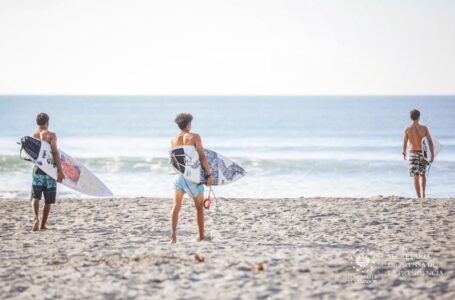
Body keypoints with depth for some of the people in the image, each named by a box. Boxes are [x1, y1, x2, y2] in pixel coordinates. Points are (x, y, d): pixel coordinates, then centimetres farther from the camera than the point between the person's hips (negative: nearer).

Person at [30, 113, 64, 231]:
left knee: (35, 196, 1)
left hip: (37, 169, 3)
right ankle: (43, 225, 13)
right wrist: (60, 170, -17)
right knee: (48, 200, 10)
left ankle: (36, 218, -25)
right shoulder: (51, 135, -6)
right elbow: (55, 152, -16)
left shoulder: (32, 136, 6)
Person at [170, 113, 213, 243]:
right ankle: (201, 236, 21)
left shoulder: (173, 140, 4)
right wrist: (209, 174, -6)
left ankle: (173, 234, -20)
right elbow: (202, 157, -11)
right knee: (199, 207, 13)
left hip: (179, 174, 3)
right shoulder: (194, 137, -8)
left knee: (176, 206, -2)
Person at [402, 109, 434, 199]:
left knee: (415, 176, -2)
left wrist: (404, 153, 18)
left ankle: (419, 197, -11)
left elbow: (405, 142, 2)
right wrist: (432, 154, -3)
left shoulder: (407, 129, -5)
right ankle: (423, 193, 12)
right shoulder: (424, 128, -3)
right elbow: (430, 141, -6)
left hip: (413, 153, -2)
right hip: (423, 153, 2)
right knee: (422, 174, 22)